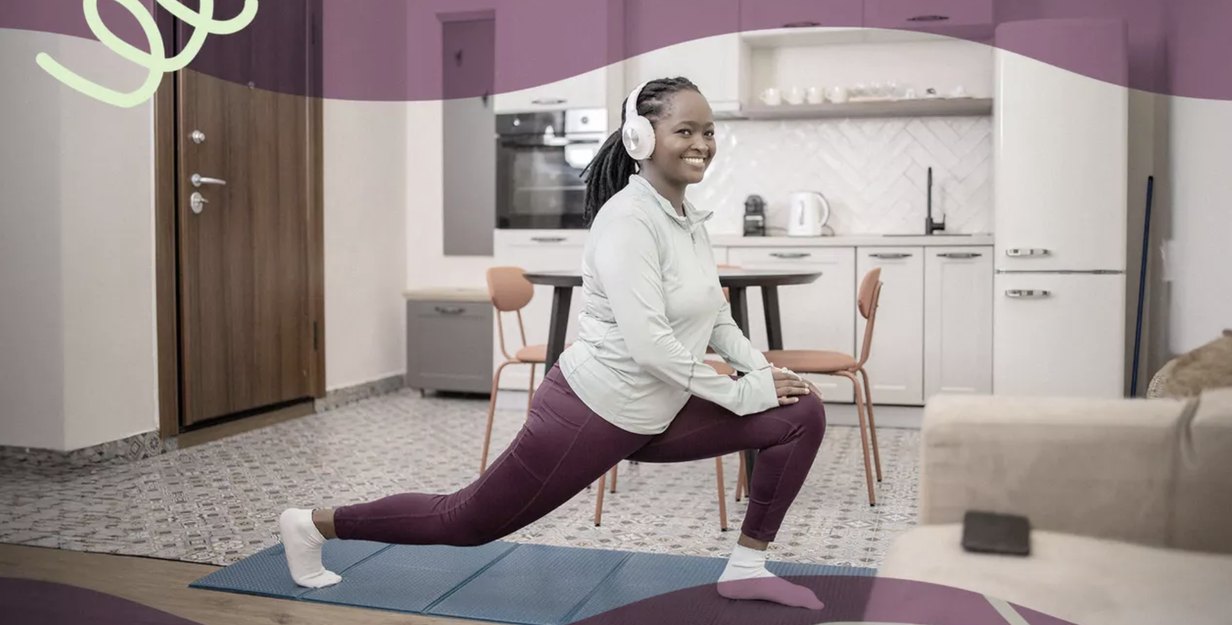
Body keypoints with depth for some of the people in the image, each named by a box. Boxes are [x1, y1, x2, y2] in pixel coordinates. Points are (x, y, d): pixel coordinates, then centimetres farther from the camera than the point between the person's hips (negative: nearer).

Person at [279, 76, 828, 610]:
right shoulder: (628, 221, -22)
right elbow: (650, 346, -29)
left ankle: (746, 568, 11)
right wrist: (740, 393, -19)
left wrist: (764, 370, 2)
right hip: (591, 411, -8)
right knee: (467, 522, 6)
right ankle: (314, 524, 28)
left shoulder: (688, 218, 6)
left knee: (803, 413, 3)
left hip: (654, 417, 9)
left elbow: (715, 317, 17)